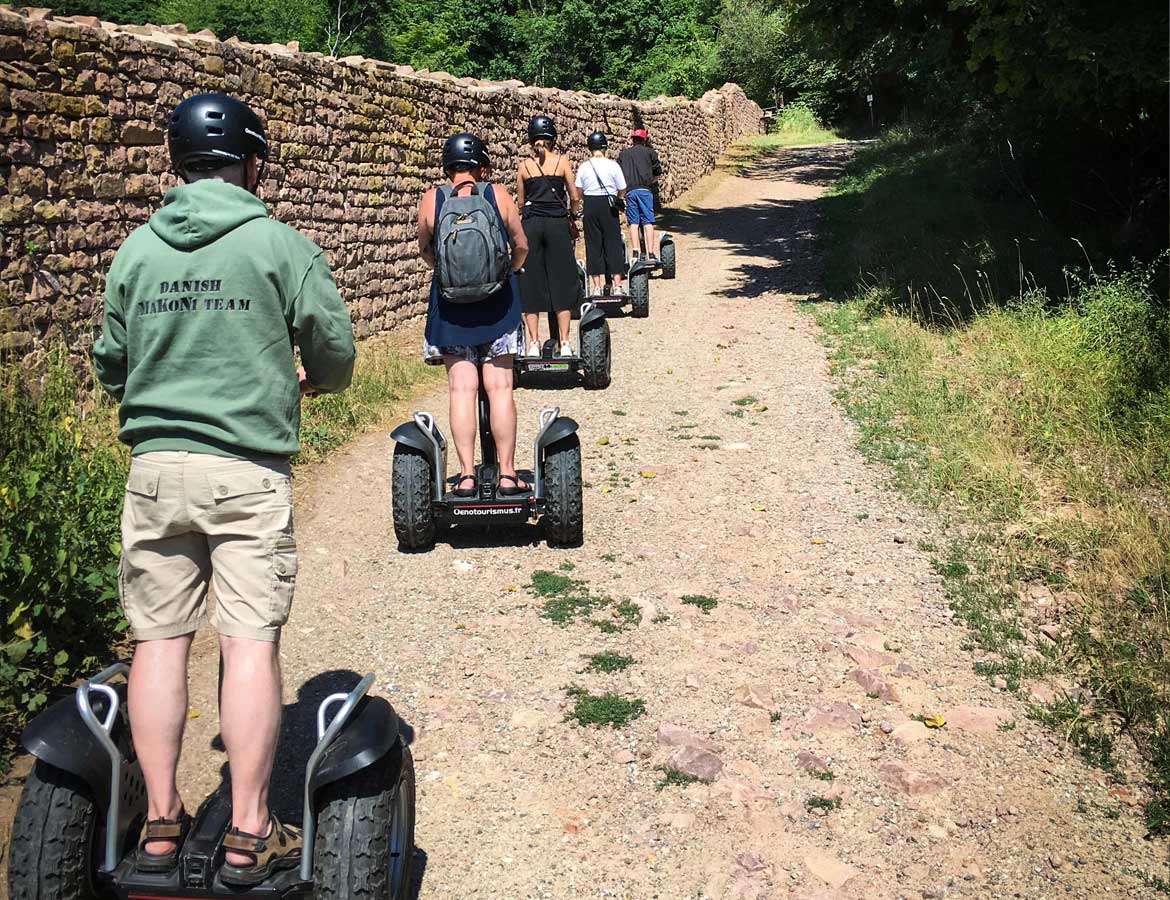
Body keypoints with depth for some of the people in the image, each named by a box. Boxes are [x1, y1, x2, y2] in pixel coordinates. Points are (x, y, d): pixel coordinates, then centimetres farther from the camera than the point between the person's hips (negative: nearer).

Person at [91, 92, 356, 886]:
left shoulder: (137, 249, 6)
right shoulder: (281, 245, -3)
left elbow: (110, 364, 12)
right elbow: (335, 349, -1)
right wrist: (312, 382, 21)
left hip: (155, 464, 4)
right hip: (248, 470, -3)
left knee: (159, 639, 9)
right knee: (251, 642, 0)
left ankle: (161, 822, 16)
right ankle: (249, 835, 4)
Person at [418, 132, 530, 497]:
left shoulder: (431, 199, 0)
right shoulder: (498, 195, -1)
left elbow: (425, 251, 12)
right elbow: (521, 245, 7)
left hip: (450, 304, 0)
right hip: (497, 303, 0)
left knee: (462, 389, 1)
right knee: (499, 388, 2)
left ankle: (467, 475, 0)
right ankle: (507, 473, 4)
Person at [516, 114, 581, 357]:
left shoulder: (524, 166, 4)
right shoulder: (562, 162, 0)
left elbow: (520, 202, 9)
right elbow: (575, 198, 1)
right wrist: (573, 218, 18)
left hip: (531, 225, 1)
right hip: (557, 224, -1)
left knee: (531, 283, 6)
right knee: (562, 283, 4)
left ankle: (534, 343, 4)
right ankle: (564, 343, 3)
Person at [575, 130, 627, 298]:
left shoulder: (584, 167, -1)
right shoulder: (613, 165, -5)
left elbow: (578, 191, 2)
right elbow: (622, 191, -1)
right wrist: (618, 200, 19)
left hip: (590, 206, 1)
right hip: (609, 206, -1)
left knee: (593, 245, 7)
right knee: (613, 244, 4)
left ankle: (597, 286, 6)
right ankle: (617, 285, 2)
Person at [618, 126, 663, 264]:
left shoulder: (623, 154, 14)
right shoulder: (650, 152, 9)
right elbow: (658, 172, 8)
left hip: (629, 190, 2)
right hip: (645, 189, -2)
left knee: (633, 222, 4)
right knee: (648, 221, -1)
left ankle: (635, 253, -7)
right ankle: (651, 253, -7)